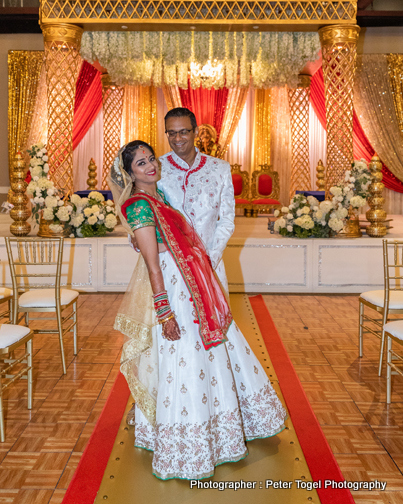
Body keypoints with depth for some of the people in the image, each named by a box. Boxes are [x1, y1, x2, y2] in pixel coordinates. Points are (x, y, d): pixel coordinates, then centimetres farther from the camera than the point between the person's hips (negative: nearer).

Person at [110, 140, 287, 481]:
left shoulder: (158, 197, 12)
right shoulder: (139, 205, -17)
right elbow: (152, 263, -21)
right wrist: (165, 312, -23)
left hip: (192, 289, 10)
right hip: (172, 294, -10)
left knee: (212, 355, 20)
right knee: (184, 365, -1)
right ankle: (185, 454, 16)